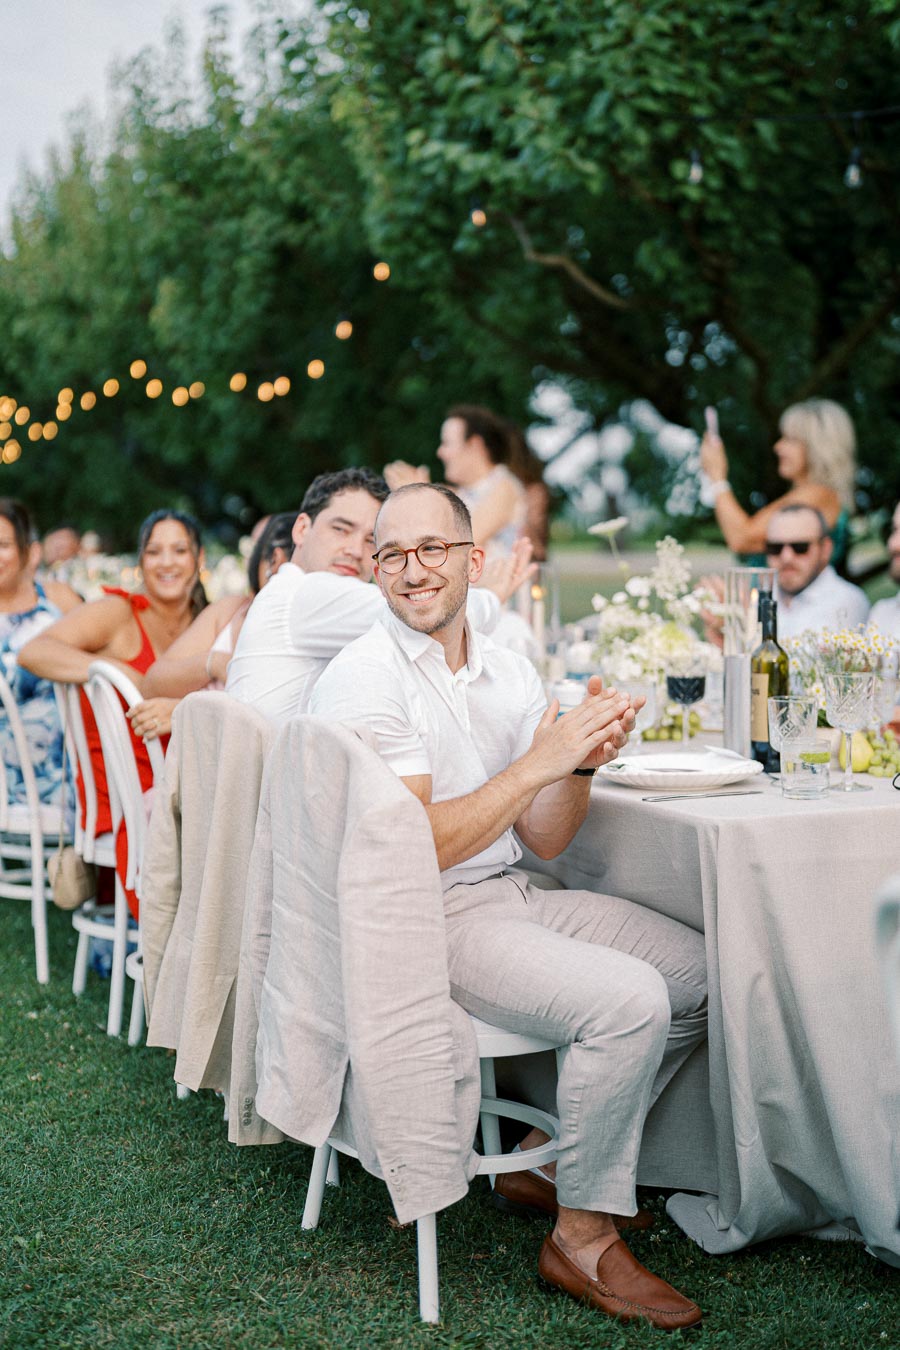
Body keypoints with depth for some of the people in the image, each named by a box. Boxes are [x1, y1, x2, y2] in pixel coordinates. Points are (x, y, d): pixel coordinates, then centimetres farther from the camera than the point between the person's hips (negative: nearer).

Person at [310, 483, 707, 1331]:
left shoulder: (507, 674, 9)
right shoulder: (364, 679, -14)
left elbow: (543, 841, 8)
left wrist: (583, 762, -11)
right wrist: (538, 761, -23)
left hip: (512, 900, 8)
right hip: (419, 923, -8)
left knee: (703, 974, 5)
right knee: (627, 999, -25)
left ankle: (549, 1160, 17)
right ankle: (582, 1239, -7)